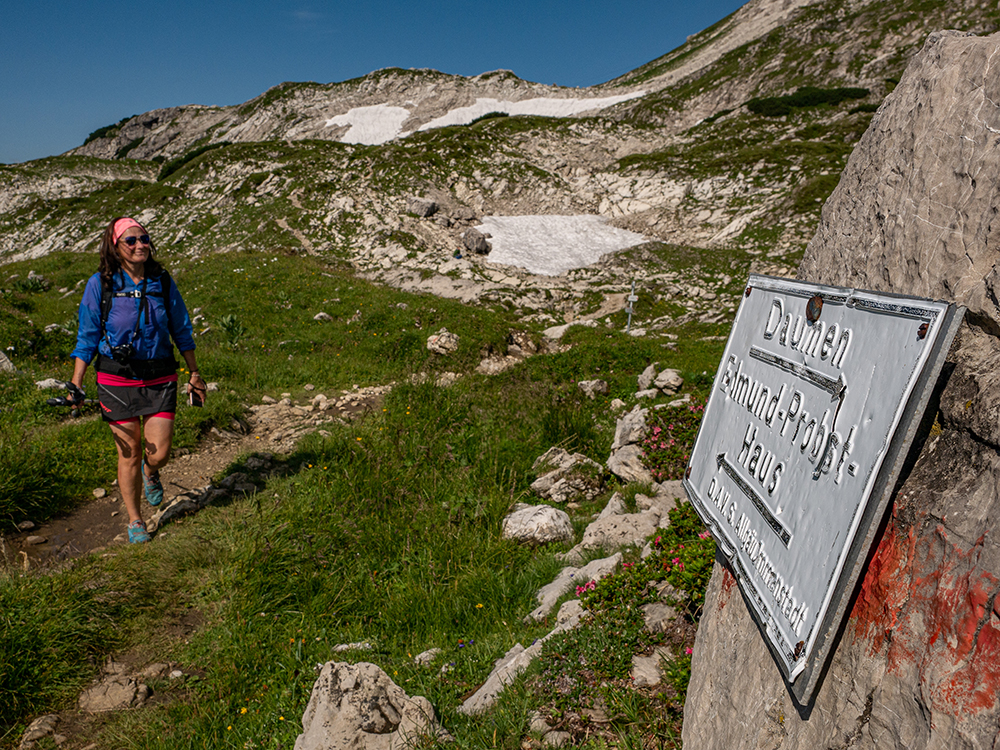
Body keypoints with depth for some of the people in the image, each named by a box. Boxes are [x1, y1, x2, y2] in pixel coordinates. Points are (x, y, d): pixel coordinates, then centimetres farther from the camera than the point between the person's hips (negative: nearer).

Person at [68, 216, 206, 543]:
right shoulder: (99, 284, -5)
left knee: (159, 453, -2)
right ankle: (134, 520, 25)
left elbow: (182, 331, 9)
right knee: (129, 453, 5)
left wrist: (195, 374, 11)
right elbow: (87, 337, 1)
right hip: (117, 380, -1)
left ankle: (150, 473, 38)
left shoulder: (162, 281, 0)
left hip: (160, 378, 1)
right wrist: (76, 384, -4)